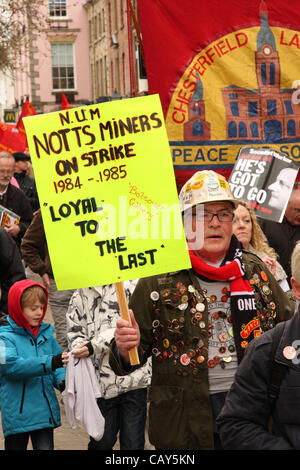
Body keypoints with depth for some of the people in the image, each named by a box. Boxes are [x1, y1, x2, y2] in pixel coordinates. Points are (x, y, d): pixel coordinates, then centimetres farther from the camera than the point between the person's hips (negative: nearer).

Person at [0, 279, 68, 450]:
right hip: (17, 415, -3)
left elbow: (59, 363, 8)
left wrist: (62, 380, -15)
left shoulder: (46, 334, 6)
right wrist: (49, 363, -33)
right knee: (16, 446, 12)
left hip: (45, 413, 3)